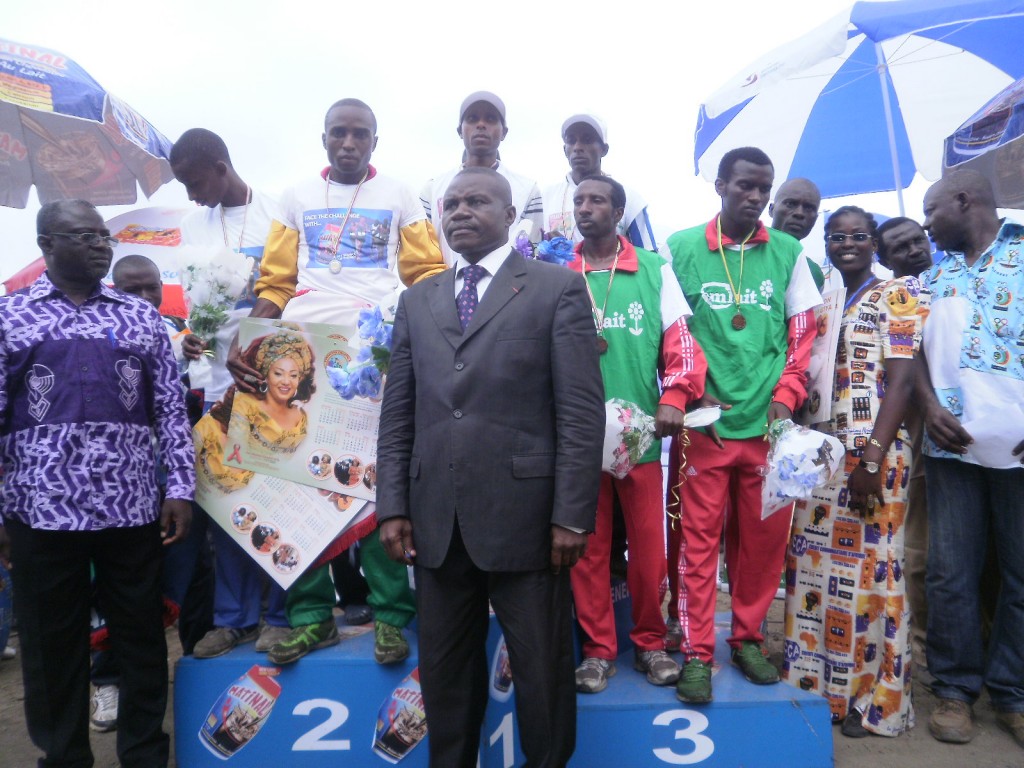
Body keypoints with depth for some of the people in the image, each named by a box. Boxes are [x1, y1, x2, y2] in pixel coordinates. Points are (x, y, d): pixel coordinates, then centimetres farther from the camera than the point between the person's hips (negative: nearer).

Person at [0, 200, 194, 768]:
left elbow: (171, 410, 6)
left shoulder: (141, 317, 8)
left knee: (140, 637, 10)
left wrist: (180, 488, 0)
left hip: (131, 507, 1)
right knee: (51, 644, 11)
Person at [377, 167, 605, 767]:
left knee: (543, 670, 10)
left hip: (523, 517, -4)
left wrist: (572, 515, -11)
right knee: (444, 671, 17)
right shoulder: (417, 302, 14)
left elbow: (582, 413, -6)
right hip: (436, 522, 4)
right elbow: (398, 416, 11)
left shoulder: (558, 289, 0)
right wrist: (393, 506, 4)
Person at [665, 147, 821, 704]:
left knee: (764, 538, 10)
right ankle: (697, 653, 14)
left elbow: (802, 333, 10)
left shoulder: (788, 253, 9)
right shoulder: (681, 249, 3)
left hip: (767, 424, 2)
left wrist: (785, 395, -2)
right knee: (699, 538, 2)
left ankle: (747, 638, 29)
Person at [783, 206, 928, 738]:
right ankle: (816, 684, 24)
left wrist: (873, 456, -17)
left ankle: (871, 696, 16)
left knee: (868, 568, 0)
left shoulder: (898, 294, 0)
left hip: (872, 452, -5)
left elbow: (901, 379, -9)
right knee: (814, 565, 9)